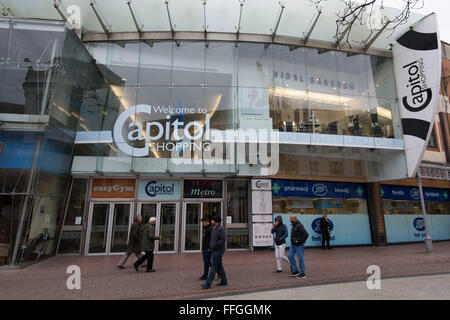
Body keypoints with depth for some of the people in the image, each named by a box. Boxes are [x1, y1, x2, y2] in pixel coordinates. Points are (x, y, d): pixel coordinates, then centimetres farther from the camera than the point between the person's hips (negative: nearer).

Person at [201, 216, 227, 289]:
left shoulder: (221, 228, -16)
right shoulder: (214, 228, 12)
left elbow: (223, 240, -22)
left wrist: (214, 247, -20)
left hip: (218, 250, -9)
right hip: (214, 250, 9)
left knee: (214, 266, -5)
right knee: (219, 266, 14)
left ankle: (208, 284, -2)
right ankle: (224, 281, 23)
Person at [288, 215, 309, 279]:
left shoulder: (299, 226, -20)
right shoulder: (294, 225, 9)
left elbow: (306, 234, -25)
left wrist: (301, 242, -17)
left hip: (298, 245, -9)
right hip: (293, 245, 9)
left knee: (300, 258, 1)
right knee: (290, 256, 8)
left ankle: (303, 273, 14)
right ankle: (295, 271, 18)